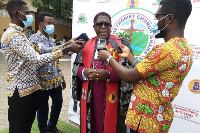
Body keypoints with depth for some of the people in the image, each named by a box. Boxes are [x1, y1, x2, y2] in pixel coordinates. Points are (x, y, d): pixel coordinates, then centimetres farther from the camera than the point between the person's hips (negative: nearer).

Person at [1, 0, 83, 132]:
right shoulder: (13, 35, -20)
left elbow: (33, 56, 12)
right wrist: (66, 49, -30)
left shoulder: (20, 33, 14)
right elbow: (37, 59, -29)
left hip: (31, 87, 9)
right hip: (21, 90, -9)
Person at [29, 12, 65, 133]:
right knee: (43, 108, 9)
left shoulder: (52, 40, 12)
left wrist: (62, 77, 17)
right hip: (43, 81, -7)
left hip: (56, 80, 7)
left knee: (58, 103, 17)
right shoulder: (34, 39, -11)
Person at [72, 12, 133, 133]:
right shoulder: (87, 45, 10)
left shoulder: (121, 44, -1)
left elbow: (128, 70, -8)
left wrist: (108, 74, -21)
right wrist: (84, 72, -9)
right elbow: (76, 66, 12)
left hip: (111, 97, -3)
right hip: (89, 96, 3)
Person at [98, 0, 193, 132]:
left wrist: (108, 57, -4)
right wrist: (129, 56, 13)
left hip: (146, 121, -9)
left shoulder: (167, 49, -25)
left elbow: (130, 77, -18)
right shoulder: (185, 48, 6)